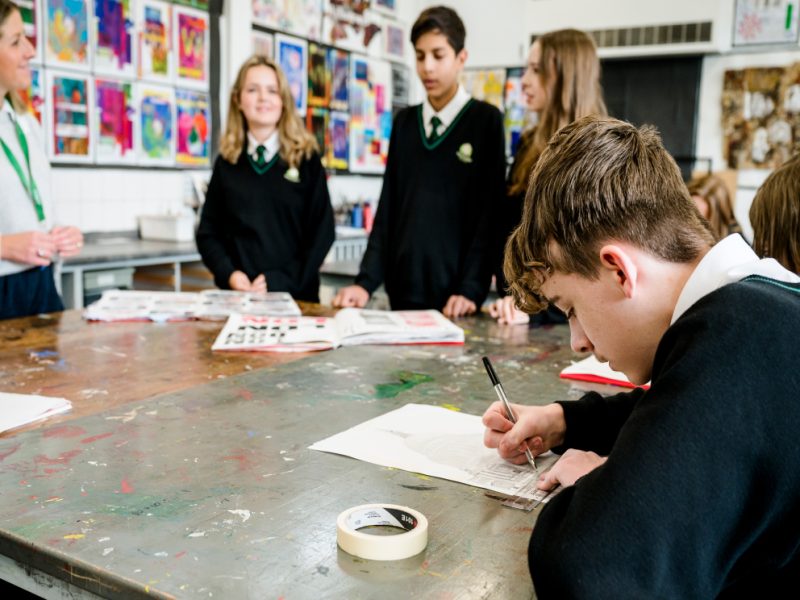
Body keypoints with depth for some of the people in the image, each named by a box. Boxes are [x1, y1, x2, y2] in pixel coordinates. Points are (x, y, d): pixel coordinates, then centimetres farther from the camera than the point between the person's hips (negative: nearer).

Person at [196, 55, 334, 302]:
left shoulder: (307, 159, 1)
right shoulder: (226, 162, 7)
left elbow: (322, 232, -3)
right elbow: (208, 232, 8)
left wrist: (279, 281, -13)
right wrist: (229, 274, -11)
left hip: (295, 295, -1)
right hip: (237, 294, 2)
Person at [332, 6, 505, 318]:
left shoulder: (485, 120, -1)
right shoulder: (404, 122, 11)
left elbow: (489, 212, -7)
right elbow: (387, 208, 8)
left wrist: (471, 290, -17)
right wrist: (366, 281, -3)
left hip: (453, 295, -4)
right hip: (402, 290, 4)